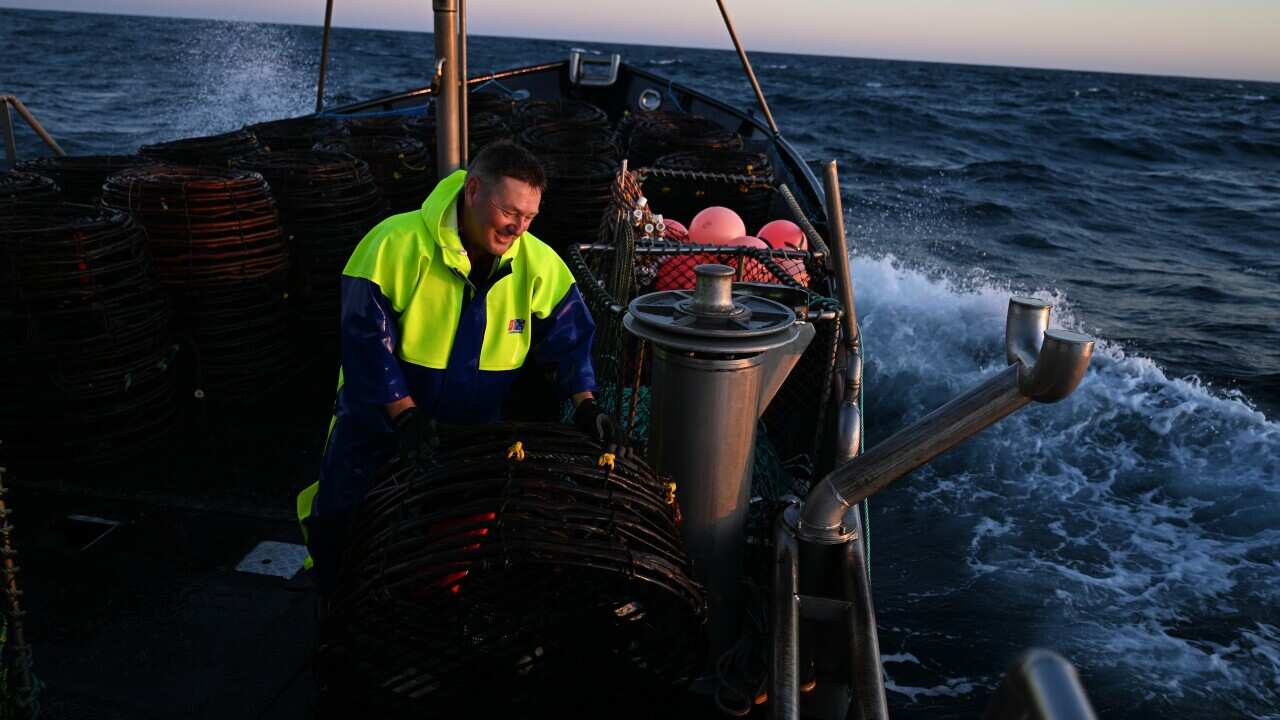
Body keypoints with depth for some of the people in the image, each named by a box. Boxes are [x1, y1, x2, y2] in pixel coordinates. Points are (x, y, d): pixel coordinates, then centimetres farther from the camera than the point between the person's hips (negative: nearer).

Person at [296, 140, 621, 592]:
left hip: (477, 432, 2)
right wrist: (404, 412, -28)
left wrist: (584, 402, -18)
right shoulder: (396, 244, -23)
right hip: (379, 424, -2)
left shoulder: (538, 263, -13)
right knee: (339, 524, 13)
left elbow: (569, 334, -5)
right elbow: (366, 335, -22)